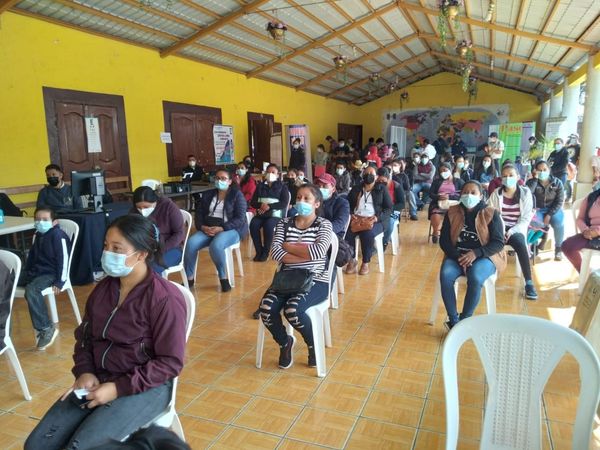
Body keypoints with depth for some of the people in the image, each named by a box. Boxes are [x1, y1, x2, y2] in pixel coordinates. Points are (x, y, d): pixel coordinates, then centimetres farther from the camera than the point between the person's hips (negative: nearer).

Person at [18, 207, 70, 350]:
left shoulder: (58, 235, -15)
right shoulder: (37, 235, 13)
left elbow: (63, 259, -19)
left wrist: (59, 282, -22)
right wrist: (25, 273, 21)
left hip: (50, 273, -9)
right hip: (35, 271, 10)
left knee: (31, 290, -35)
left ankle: (46, 329, -25)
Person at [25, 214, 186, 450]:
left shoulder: (165, 298, -17)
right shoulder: (103, 288, 4)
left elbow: (170, 362, -15)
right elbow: (84, 337, 14)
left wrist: (118, 388, -18)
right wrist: (85, 372, -4)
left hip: (144, 387, -7)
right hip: (98, 380, 7)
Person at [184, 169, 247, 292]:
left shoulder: (237, 195, 0)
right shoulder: (208, 195, 17)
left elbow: (240, 218, -9)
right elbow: (199, 213, 12)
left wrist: (221, 228, -21)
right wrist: (202, 226, -10)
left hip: (230, 229, -5)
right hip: (208, 229, 5)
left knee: (216, 245, -37)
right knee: (190, 243, -25)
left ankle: (223, 278, -15)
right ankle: (189, 278, -10)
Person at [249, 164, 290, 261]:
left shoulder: (283, 187, 9)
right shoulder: (260, 186, 20)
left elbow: (284, 203, -5)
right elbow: (253, 202, 11)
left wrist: (269, 206, -18)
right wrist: (261, 205, -13)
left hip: (275, 213, -3)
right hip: (261, 213, 3)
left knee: (268, 226, -34)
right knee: (253, 224, -28)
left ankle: (265, 252, -17)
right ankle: (258, 251, -15)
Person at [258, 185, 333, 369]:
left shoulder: (324, 224, -1)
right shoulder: (284, 223, 8)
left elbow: (318, 251, -20)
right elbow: (275, 252, -7)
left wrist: (288, 246, -8)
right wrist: (305, 256, -17)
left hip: (315, 281, -3)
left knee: (292, 309, -31)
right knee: (266, 308, -24)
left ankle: (313, 344, 3)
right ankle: (285, 342, 9)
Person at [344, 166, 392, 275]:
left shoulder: (382, 189, 11)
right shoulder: (355, 188, 19)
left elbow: (388, 208, 5)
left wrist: (378, 217, -13)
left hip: (374, 221, -3)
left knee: (368, 233, -36)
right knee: (346, 232, -29)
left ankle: (365, 263, -18)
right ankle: (352, 260, -10)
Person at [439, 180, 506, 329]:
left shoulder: (491, 214, 0)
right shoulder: (452, 212, 6)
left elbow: (499, 242, -6)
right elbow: (444, 240, 3)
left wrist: (476, 253, -21)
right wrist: (458, 256, -15)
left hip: (484, 257, -2)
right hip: (457, 256, 2)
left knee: (475, 278, -35)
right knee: (445, 275, -30)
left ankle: (464, 320, -15)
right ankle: (453, 319, -15)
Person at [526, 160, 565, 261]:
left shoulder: (557, 183, 2)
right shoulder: (532, 182, 0)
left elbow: (559, 202, -3)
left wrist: (549, 215, -16)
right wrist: (535, 178, -19)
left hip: (553, 210, 1)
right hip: (537, 210, -1)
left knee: (558, 223, -30)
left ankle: (558, 248, -7)